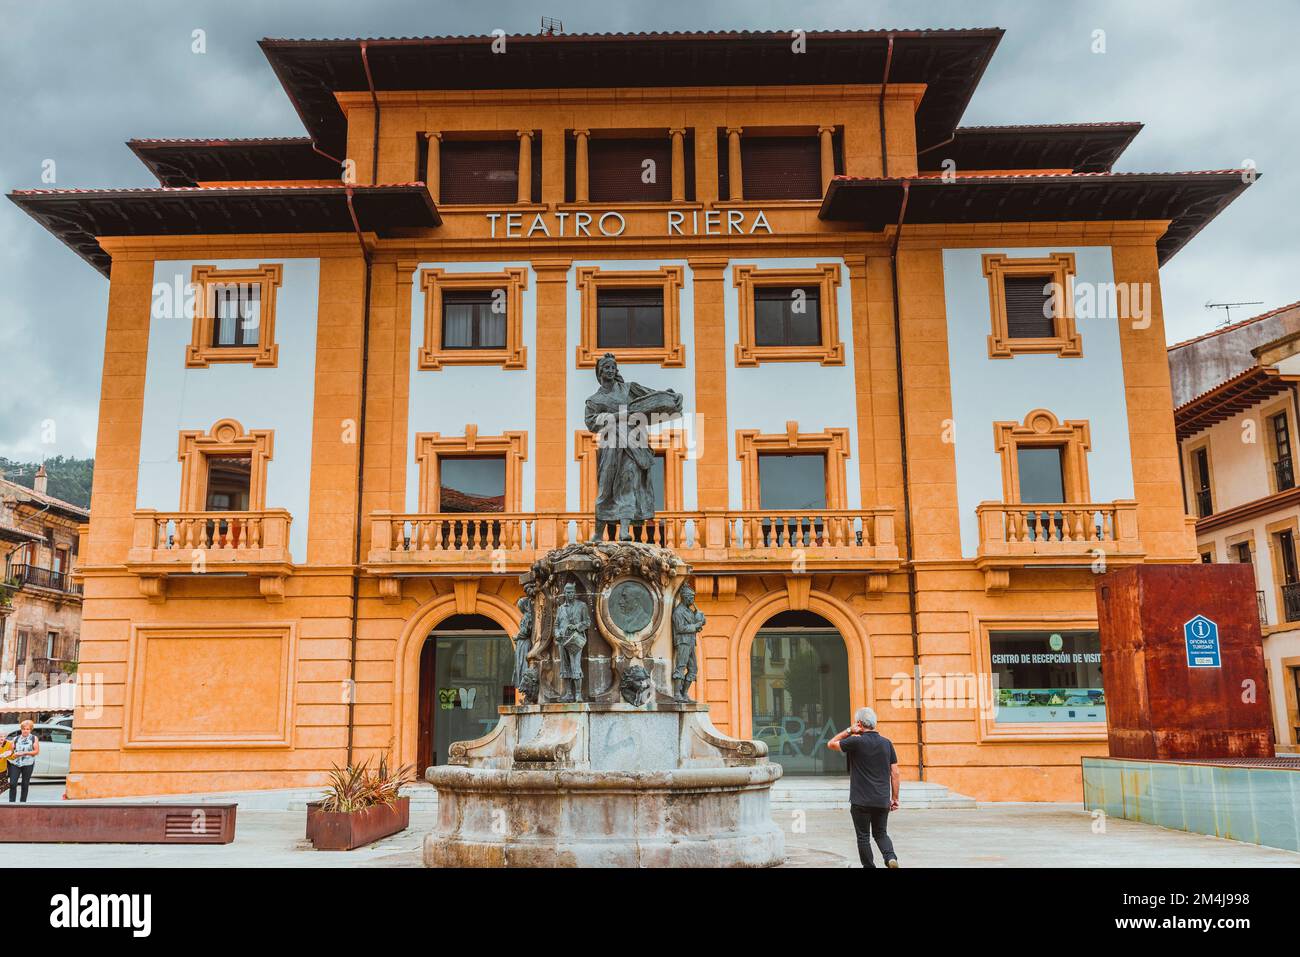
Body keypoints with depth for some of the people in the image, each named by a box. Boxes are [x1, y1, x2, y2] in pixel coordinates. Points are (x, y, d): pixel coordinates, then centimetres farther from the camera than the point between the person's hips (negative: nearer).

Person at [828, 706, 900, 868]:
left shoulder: (856, 742, -11)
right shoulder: (887, 743, 2)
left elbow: (831, 744, 3)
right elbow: (895, 773, 4)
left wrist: (849, 731, 3)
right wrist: (895, 798, 10)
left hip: (861, 801, -4)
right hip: (882, 800, 4)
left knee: (863, 836, 8)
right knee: (881, 833, 17)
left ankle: (869, 866, 10)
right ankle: (891, 857, -5)